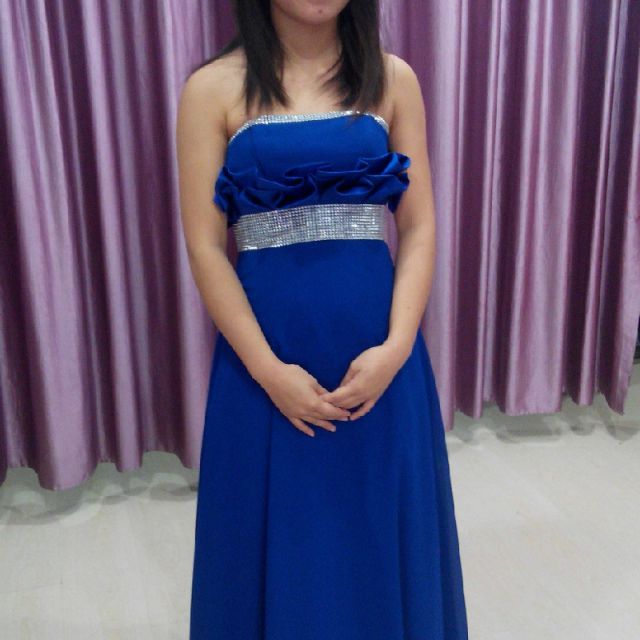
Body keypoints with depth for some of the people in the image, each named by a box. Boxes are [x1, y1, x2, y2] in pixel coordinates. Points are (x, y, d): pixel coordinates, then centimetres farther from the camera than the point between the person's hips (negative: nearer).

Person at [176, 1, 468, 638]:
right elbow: (205, 247, -6)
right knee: (278, 531, 13)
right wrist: (267, 369, -13)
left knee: (381, 528, 15)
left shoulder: (393, 80, 3)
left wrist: (396, 347, -11)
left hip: (377, 345, 2)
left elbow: (419, 227, 1)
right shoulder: (213, 88, -3)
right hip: (265, 346, -1)